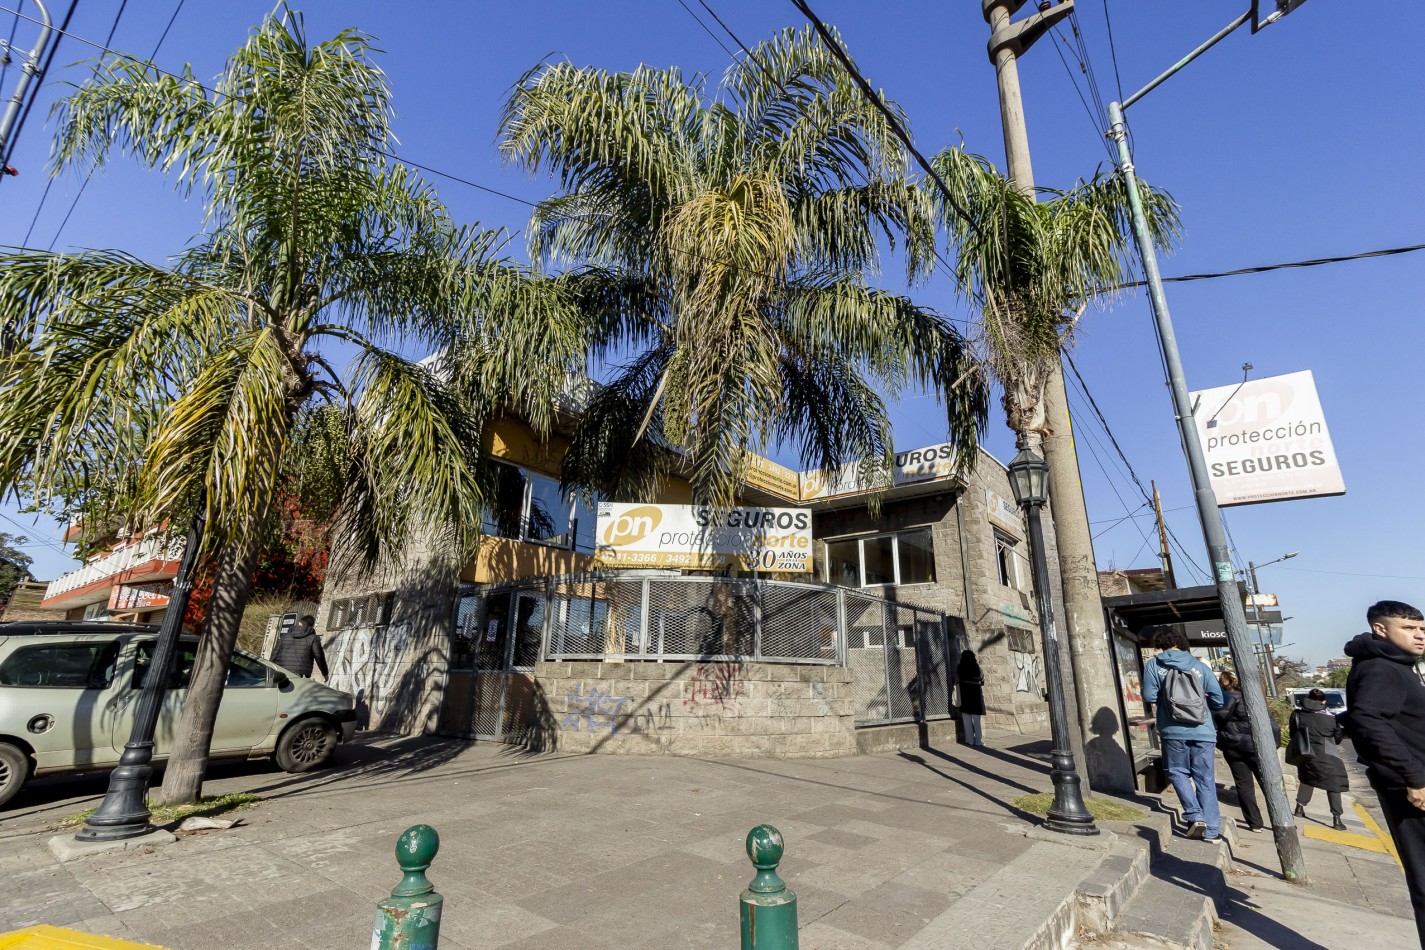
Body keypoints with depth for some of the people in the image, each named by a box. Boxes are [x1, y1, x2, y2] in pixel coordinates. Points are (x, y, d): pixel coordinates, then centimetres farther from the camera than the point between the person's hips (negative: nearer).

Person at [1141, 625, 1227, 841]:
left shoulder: (1154, 665, 2)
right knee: (1205, 780, 10)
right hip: (1203, 730, 2)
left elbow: (1149, 696, -5)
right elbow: (1219, 700, 6)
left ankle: (1195, 815, 2)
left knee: (1178, 772, 16)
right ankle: (1212, 830, 12)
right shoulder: (1199, 665, 8)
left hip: (1173, 730, -2)